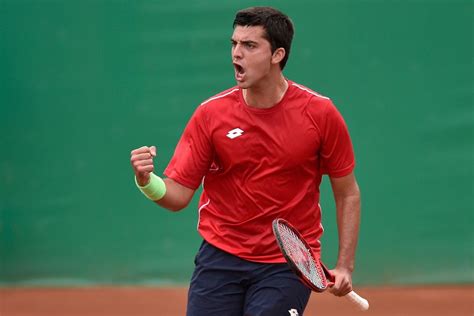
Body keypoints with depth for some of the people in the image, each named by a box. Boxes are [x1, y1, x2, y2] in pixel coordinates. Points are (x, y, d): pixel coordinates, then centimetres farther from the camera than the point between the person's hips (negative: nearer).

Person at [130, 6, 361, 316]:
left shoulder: (320, 113, -6)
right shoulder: (211, 113, -4)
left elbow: (348, 194, 3)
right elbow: (178, 195, -4)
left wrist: (345, 267, -4)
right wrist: (147, 181, -26)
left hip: (288, 264, -2)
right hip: (220, 256, 2)